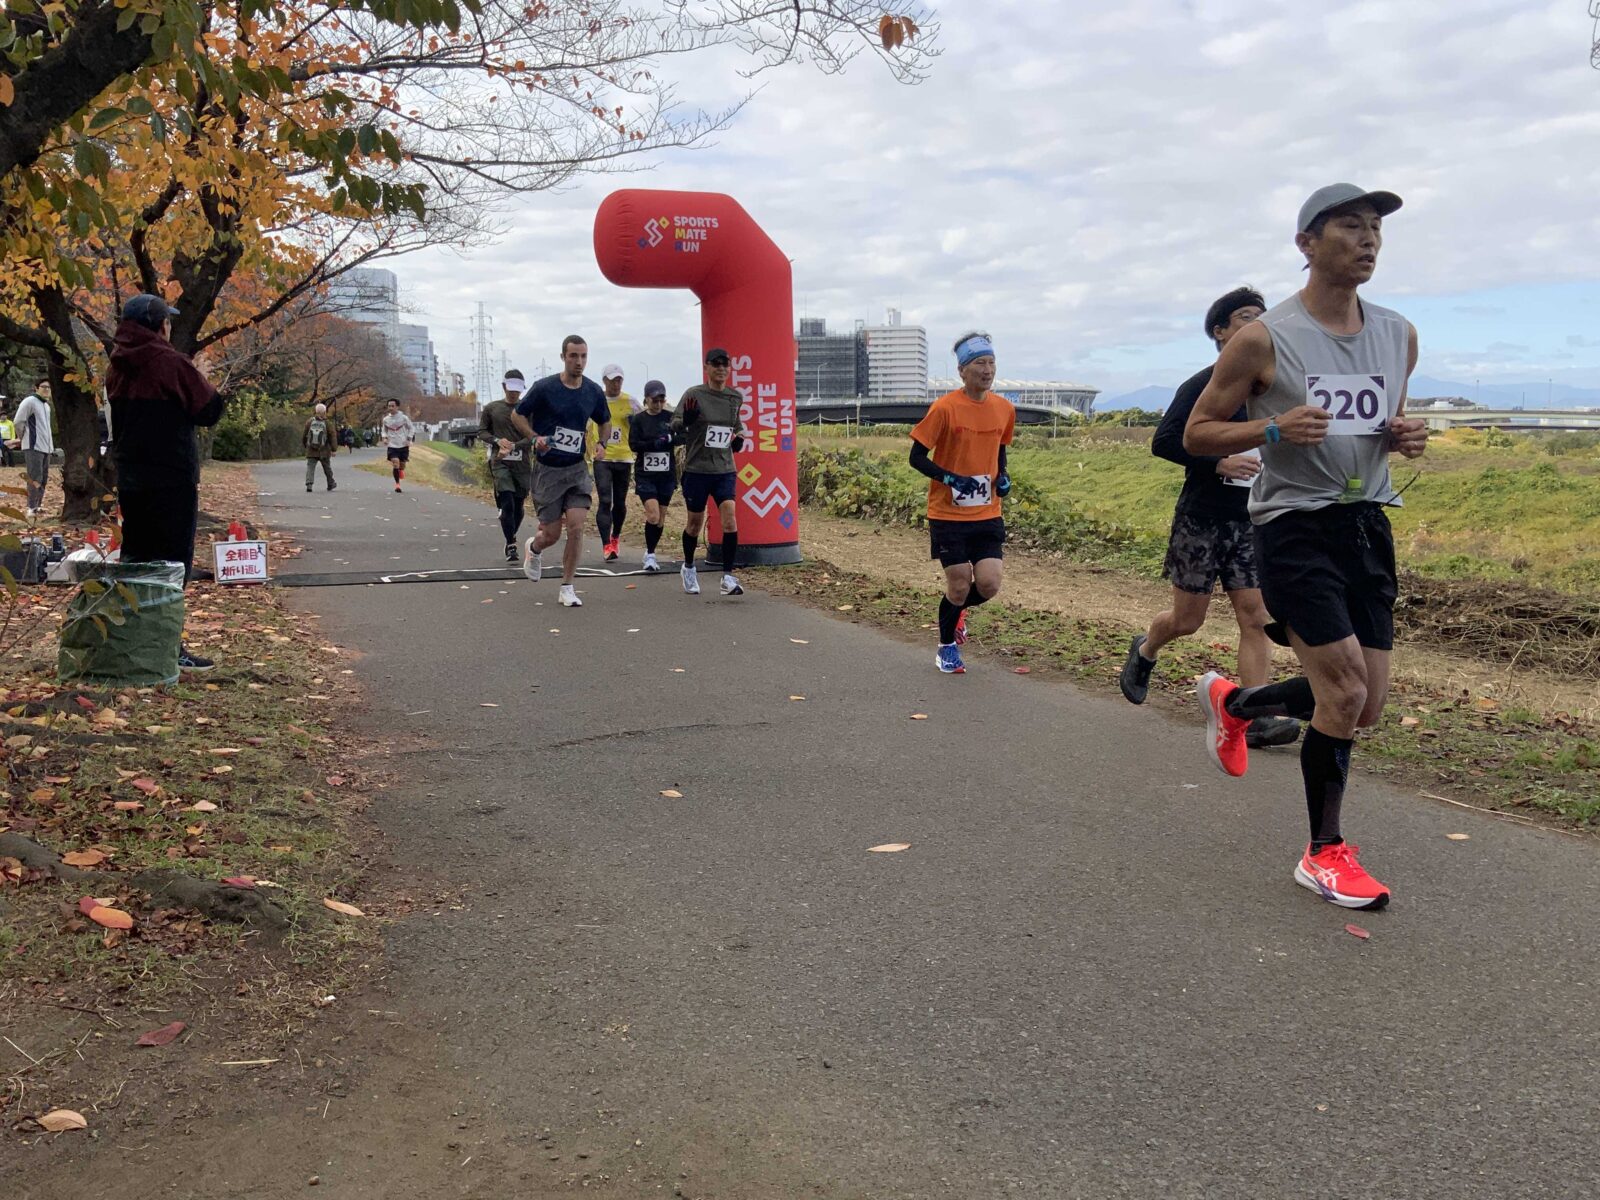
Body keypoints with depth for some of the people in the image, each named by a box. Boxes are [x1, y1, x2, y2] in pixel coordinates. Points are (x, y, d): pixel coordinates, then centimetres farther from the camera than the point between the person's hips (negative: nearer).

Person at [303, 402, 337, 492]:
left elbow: (304, 435, 6)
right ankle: (330, 484, 29)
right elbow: (332, 437, -9)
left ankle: (309, 484, -18)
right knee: (327, 468, 16)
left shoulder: (309, 422, -3)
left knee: (310, 467, -1)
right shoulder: (328, 423, -8)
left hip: (311, 451, 0)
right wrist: (333, 450, -4)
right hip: (324, 452, 0)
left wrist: (304, 444, 23)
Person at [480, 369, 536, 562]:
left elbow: (533, 436, -2)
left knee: (518, 505, 9)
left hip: (522, 463, 1)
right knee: (507, 504, -12)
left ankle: (512, 538, 31)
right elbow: (481, 431, 11)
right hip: (500, 462, -1)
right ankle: (511, 546, -8)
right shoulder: (491, 408, 7)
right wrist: (497, 441, -8)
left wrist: (513, 446, -15)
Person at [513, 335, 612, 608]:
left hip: (577, 468, 3)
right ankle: (534, 548, 39)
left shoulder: (594, 391, 1)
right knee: (551, 534, 1)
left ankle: (567, 588, 3)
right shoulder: (544, 388, -10)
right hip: (547, 470, -2)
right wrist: (535, 438, -17)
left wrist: (601, 444, 0)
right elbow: (518, 415, 0)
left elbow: (605, 421, 19)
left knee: (576, 528, -10)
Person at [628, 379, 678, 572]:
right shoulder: (638, 419, 1)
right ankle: (649, 554, 1)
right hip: (646, 475, -2)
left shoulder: (671, 418, 3)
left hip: (667, 474, 2)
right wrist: (655, 443, -22)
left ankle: (651, 554, 24)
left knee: (661, 518, 8)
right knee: (653, 515, -14)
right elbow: (633, 444, -9)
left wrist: (667, 439, -29)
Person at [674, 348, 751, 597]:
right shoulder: (693, 395, -7)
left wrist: (739, 436, 6)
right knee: (695, 523, 9)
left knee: (730, 519, -14)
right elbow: (674, 426, -6)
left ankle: (728, 577, -8)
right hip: (696, 469, -2)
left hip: (724, 469, 2)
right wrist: (686, 420, -27)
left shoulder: (736, 397, 6)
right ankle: (688, 568, 35)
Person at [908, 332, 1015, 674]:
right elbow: (917, 457, -9)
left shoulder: (1004, 409, 3)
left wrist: (1002, 476, 1)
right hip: (949, 514, -4)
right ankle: (947, 647, 25)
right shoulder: (944, 408, -14)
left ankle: (956, 610, 30)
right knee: (959, 586, -1)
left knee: (989, 585, -6)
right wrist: (951, 479, -21)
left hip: (987, 514, 4)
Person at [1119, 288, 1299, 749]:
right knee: (1188, 619, 4)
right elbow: (1163, 441, -16)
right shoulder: (1202, 386, -7)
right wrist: (1220, 464, -23)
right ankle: (1144, 651, 37)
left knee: (1256, 617, -5)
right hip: (1200, 520, -5)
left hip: (1251, 521, 5)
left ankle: (1253, 718, -5)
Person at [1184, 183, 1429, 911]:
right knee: (1345, 692, -12)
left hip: (1367, 525, 6)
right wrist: (1273, 428, -21)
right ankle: (1324, 855, 7)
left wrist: (1407, 438, -1)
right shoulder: (1263, 340, -8)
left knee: (1365, 705, 7)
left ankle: (1231, 702, 33)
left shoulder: (1399, 337, 9)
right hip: (1294, 526, -6)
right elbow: (1197, 433, -4)